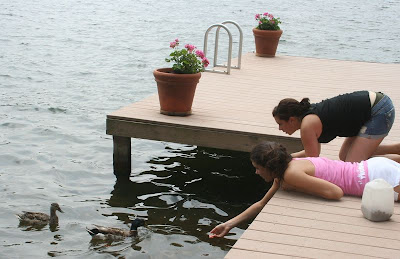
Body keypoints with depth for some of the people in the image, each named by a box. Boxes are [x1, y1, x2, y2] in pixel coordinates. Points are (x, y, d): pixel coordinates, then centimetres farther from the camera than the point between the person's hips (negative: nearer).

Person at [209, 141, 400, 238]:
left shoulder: (291, 175, -23)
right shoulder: (285, 170, 6)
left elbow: (336, 193, -26)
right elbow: (262, 204, 19)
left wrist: (293, 187, -16)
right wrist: (229, 225, 16)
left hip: (377, 177, -8)